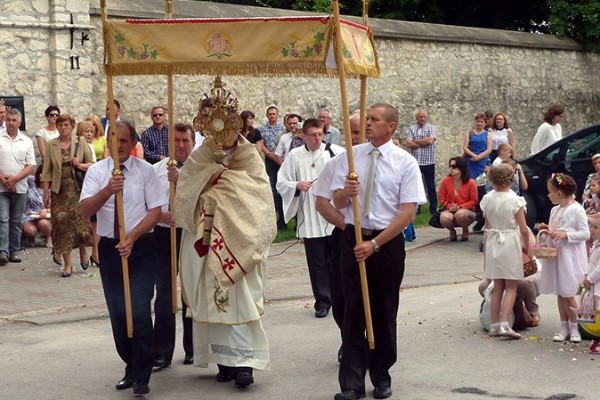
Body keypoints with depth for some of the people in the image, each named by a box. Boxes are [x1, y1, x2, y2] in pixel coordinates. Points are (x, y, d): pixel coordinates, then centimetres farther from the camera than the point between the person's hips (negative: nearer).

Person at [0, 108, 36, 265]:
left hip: (19, 187, 2)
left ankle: (14, 251, 14)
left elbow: (31, 166, 1)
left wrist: (14, 179, -10)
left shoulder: (26, 141, 5)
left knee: (16, 221, 8)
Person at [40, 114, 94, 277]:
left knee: (80, 221, -3)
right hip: (59, 189, 1)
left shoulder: (81, 142, 3)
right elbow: (46, 171, 4)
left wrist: (80, 165, -15)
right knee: (62, 224, 0)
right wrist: (46, 193, -1)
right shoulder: (51, 144, 5)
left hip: (77, 188, -1)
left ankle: (83, 252, 26)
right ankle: (67, 265, 7)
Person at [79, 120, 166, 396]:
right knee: (117, 313, 9)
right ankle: (131, 368, 27)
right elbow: (85, 210, -9)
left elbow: (156, 210, -5)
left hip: (140, 248, -3)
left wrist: (132, 238, -16)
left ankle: (141, 377, 0)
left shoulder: (145, 171, -2)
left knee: (139, 311, -12)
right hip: (109, 248, 3)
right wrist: (107, 191, -27)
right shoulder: (97, 171, 2)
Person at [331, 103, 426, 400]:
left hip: (388, 242, -1)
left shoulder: (405, 163, -5)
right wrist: (346, 192, -18)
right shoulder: (351, 155, 3)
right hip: (353, 238, 2)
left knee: (385, 312, 11)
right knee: (353, 311, 0)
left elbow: (408, 212, -12)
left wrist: (375, 243, -18)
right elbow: (337, 202, 6)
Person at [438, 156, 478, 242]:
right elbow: (442, 198, 5)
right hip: (450, 211, 2)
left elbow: (474, 201, -5)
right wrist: (450, 206, -14)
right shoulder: (445, 181, -4)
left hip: (466, 210, -2)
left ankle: (465, 230, -1)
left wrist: (460, 207, -17)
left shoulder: (470, 182, -10)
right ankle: (452, 231, 5)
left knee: (460, 214, -40)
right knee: (444, 217, -35)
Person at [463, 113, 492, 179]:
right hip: (470, 162, 0)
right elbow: (464, 147, 2)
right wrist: (474, 155, -15)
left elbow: (489, 149, 0)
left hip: (483, 163, 0)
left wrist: (479, 157, -13)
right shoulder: (469, 133, 11)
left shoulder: (487, 135, 10)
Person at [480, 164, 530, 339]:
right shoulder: (515, 200, -13)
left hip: (492, 244, 4)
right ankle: (504, 324, -9)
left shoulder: (487, 199, -1)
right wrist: (526, 246, 5)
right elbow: (523, 229, -11)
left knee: (497, 287, 13)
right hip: (510, 244, -4)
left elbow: (487, 226, 9)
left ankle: (494, 325, 14)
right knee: (511, 287, 2)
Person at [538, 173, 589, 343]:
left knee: (568, 293, -6)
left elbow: (585, 233, -13)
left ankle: (574, 328, 6)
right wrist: (547, 229, 3)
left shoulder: (576, 209, -12)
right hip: (556, 254, 8)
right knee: (560, 293, 9)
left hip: (570, 257, -8)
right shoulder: (555, 210, 13)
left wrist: (565, 235, -22)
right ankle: (564, 328, 16)